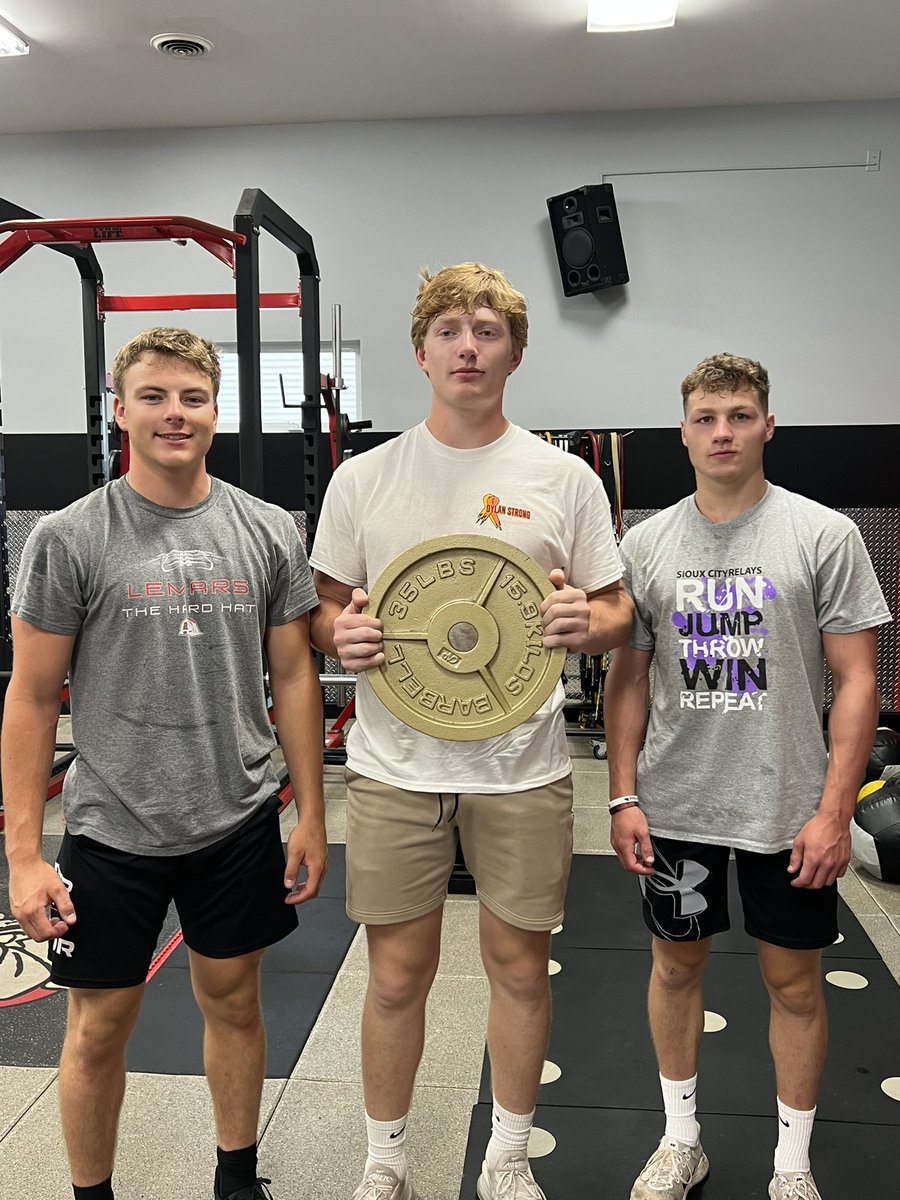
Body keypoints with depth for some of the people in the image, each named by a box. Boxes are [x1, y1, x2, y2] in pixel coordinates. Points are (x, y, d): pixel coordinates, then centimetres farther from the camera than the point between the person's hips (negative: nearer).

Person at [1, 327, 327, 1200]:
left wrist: (311, 815, 3)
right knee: (100, 1028, 12)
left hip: (240, 826, 2)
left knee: (233, 1002, 17)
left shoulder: (268, 532, -1)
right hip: (112, 834, -2)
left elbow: (292, 678, 4)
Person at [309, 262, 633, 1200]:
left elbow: (616, 614, 5)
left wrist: (586, 622, -18)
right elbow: (324, 607, 9)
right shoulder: (361, 478, 3)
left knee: (520, 964, 14)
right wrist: (341, 636, -14)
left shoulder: (564, 479, 1)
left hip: (522, 768, 0)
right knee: (397, 973, 10)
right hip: (396, 765, 0)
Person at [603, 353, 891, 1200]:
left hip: (790, 810, -2)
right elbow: (628, 677, 5)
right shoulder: (646, 543, 2)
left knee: (793, 979, 11)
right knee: (676, 964, 15)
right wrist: (623, 797, 0)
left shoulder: (824, 536, -6)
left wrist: (833, 811, -12)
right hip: (675, 807, 2)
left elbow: (856, 680, -6)